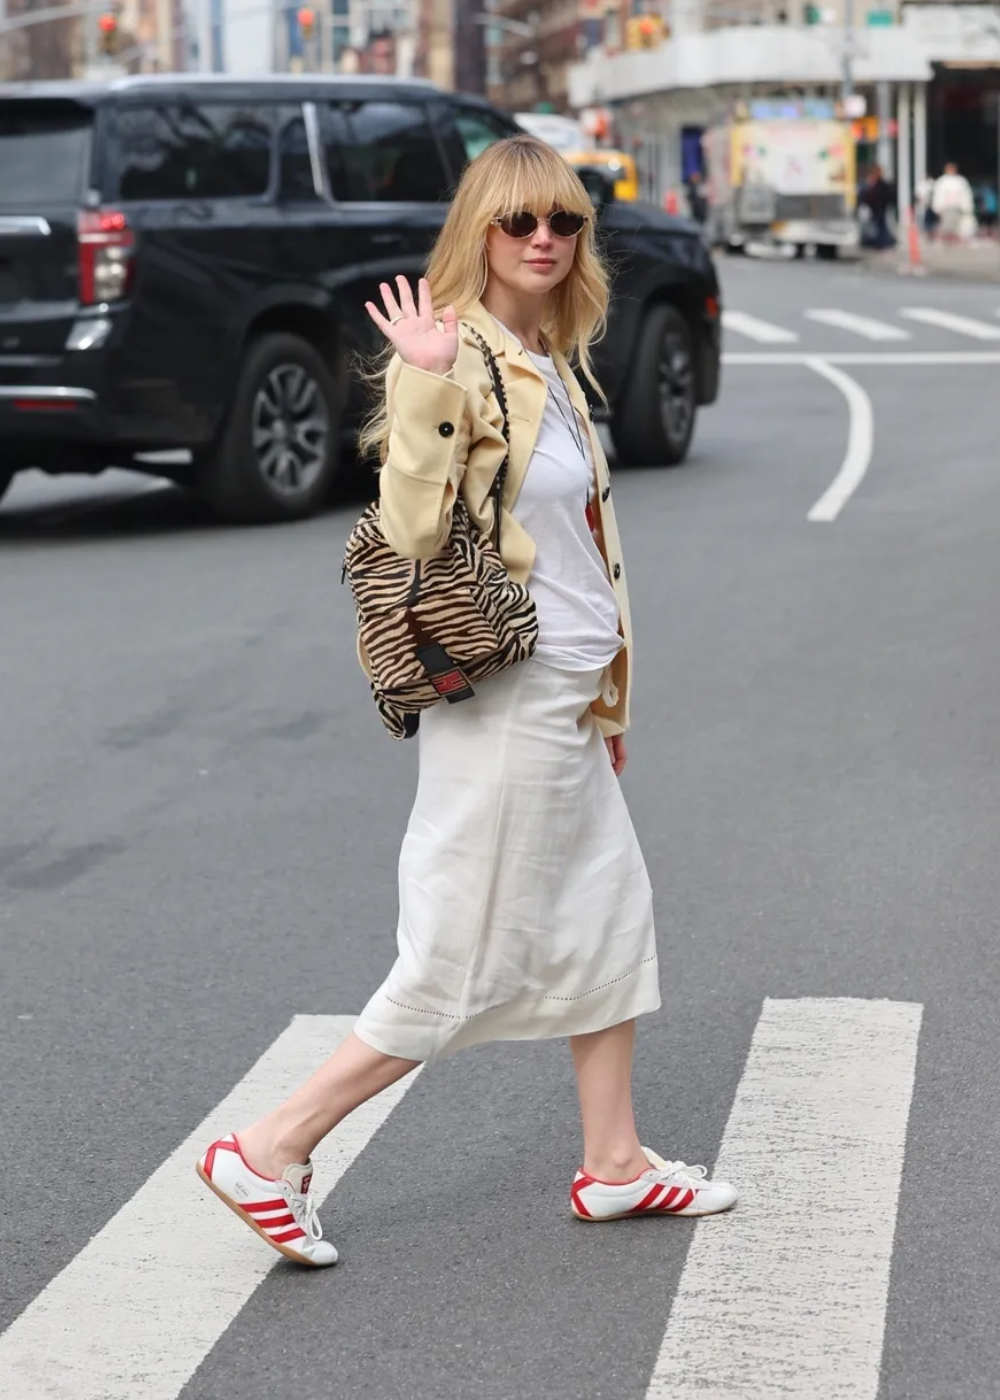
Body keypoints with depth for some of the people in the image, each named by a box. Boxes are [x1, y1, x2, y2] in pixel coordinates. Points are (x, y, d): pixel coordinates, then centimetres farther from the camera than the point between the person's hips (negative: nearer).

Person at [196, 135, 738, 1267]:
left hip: (568, 700, 9)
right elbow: (410, 533, -25)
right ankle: (270, 1151, 4)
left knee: (610, 913, 16)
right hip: (505, 700, -9)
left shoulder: (552, 365, 12)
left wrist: (604, 695, 23)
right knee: (460, 965, -4)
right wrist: (427, 383, -34)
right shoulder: (460, 359, -15)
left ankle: (614, 1162, 29)